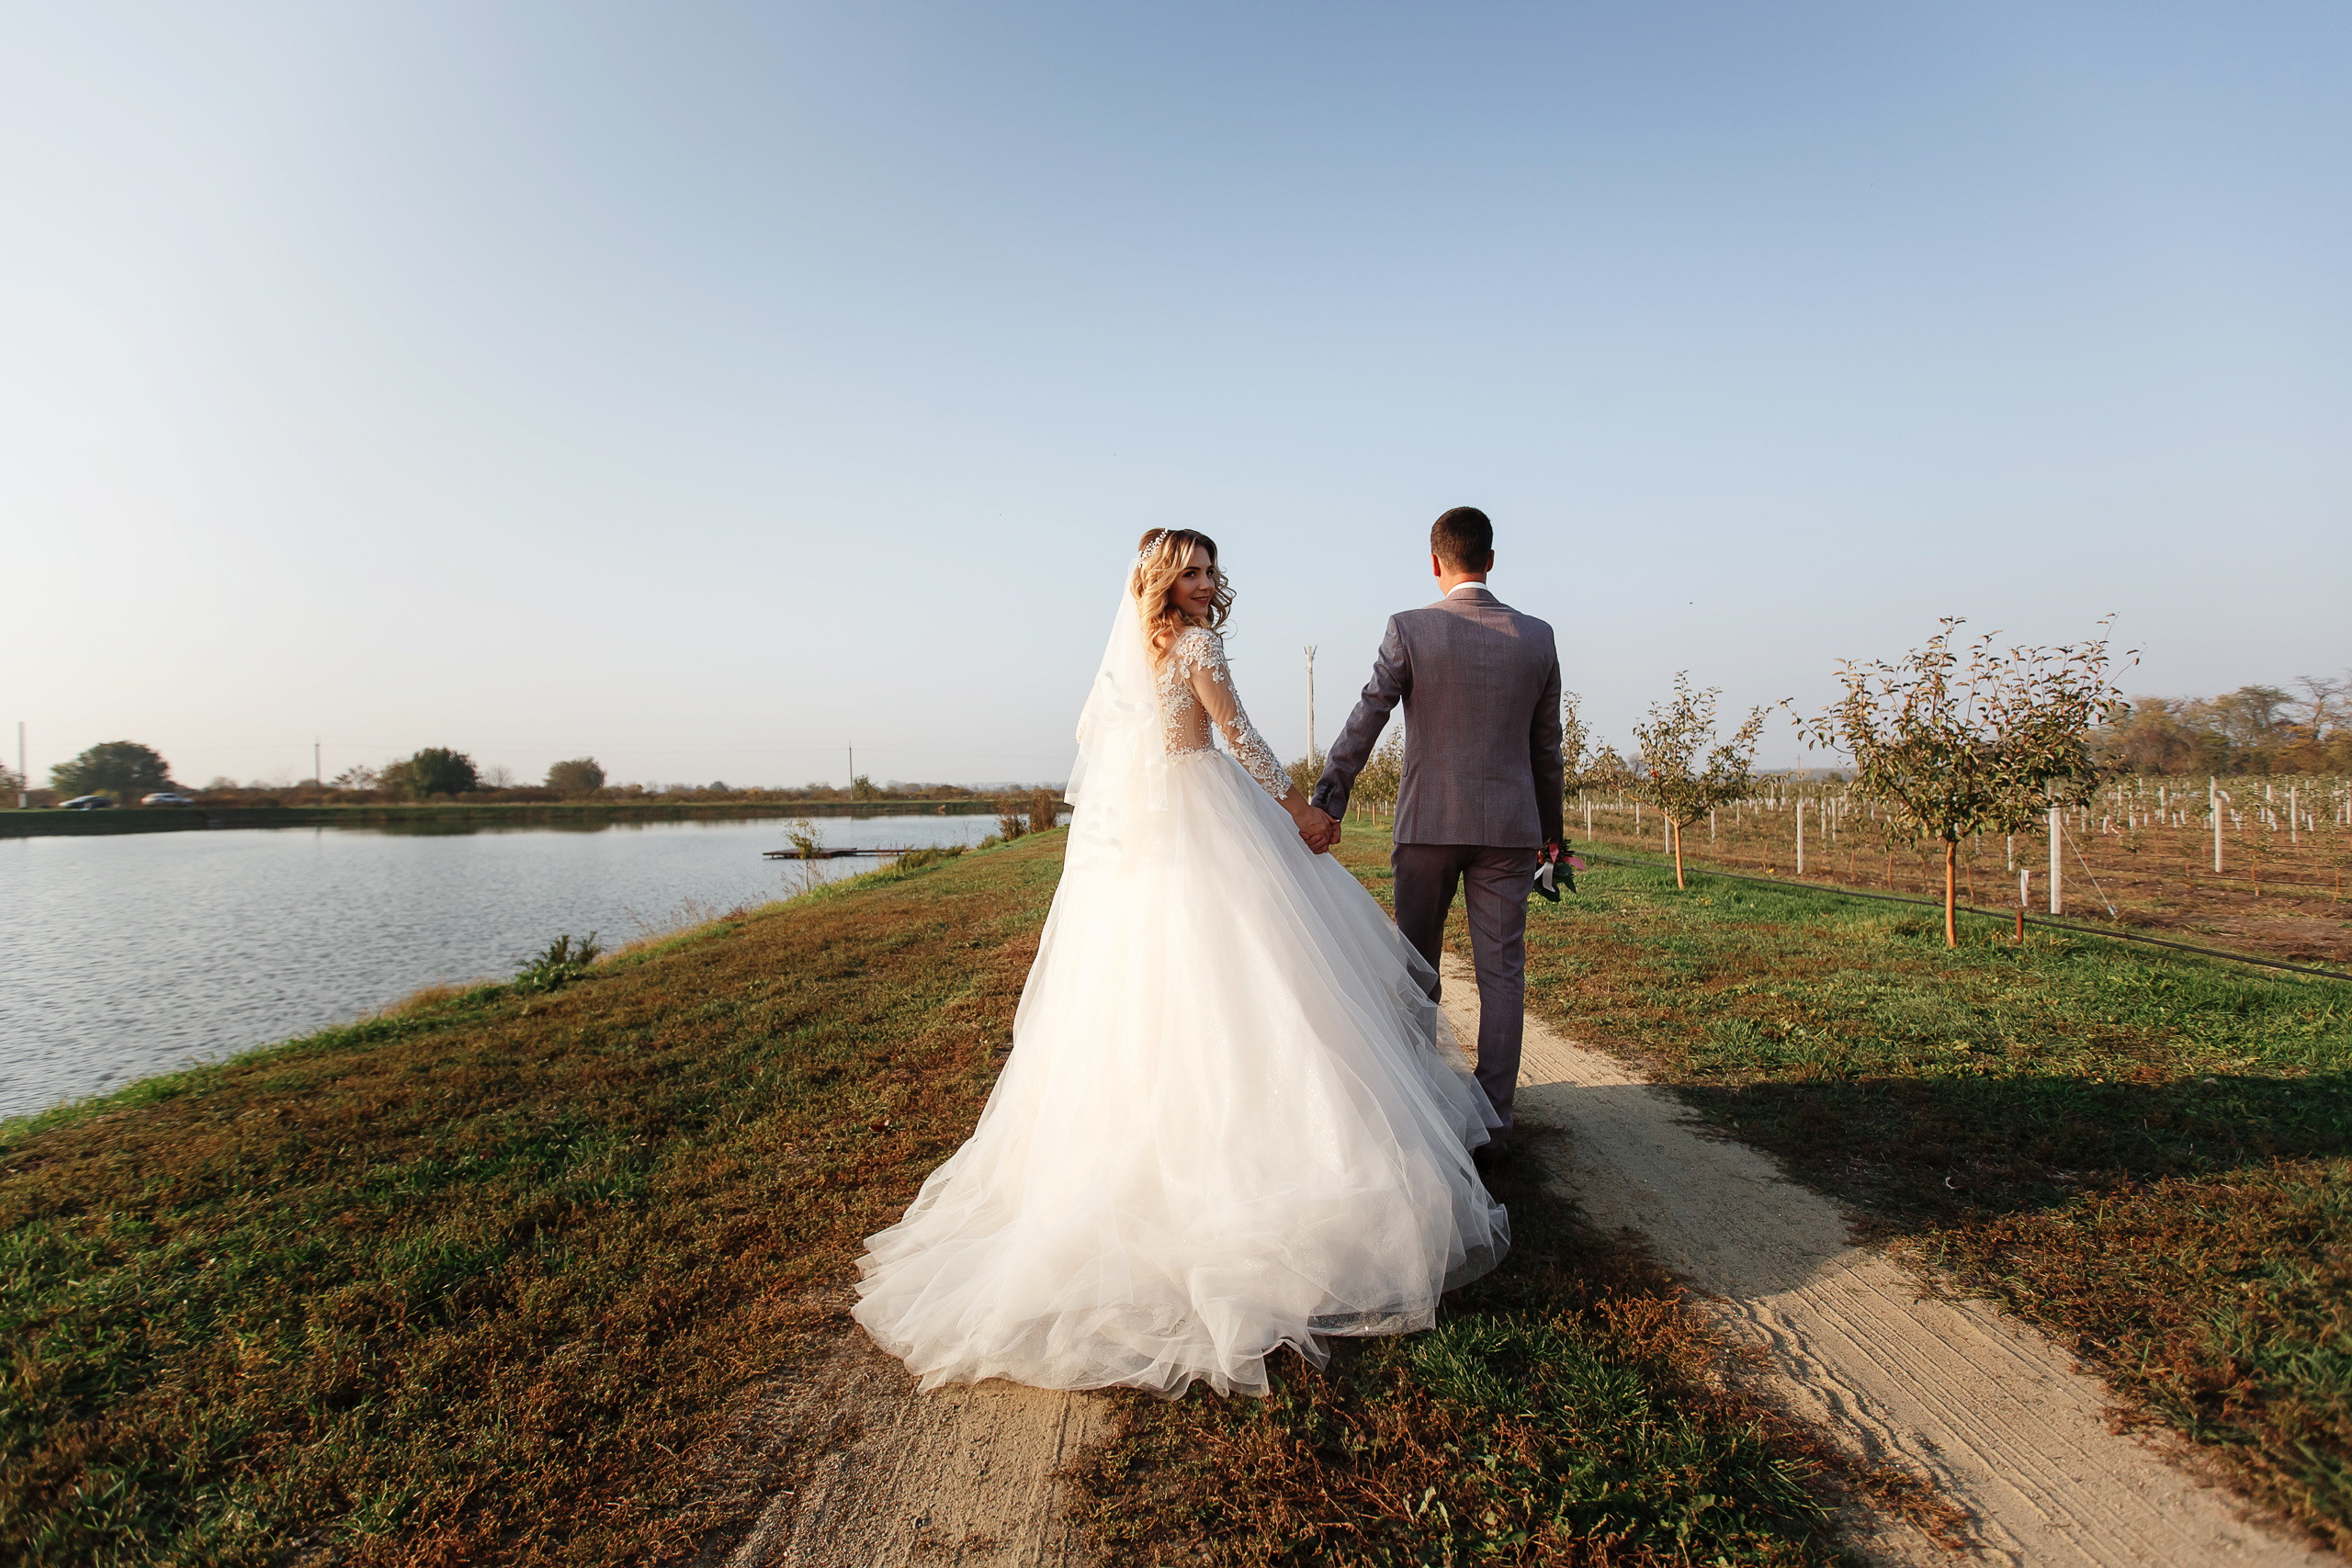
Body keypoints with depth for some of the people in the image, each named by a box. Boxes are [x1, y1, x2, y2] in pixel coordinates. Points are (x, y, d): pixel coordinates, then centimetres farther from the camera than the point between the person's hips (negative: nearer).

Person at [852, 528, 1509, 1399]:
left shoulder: (1124, 649, 13)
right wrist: (1297, 809, -1)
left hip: (1121, 829, 8)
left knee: (1137, 986, 12)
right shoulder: (1194, 644, -9)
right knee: (1228, 973, -3)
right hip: (1195, 820, -8)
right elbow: (1240, 737, -9)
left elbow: (1091, 732, 22)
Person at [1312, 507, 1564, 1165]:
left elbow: (1363, 722, -10)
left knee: (1417, 966, 12)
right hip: (1509, 827, 2)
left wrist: (1324, 805, -8)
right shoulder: (1536, 636, 4)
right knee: (1501, 973, 7)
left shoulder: (1410, 629, -6)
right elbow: (1546, 746, 10)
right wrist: (1551, 830, 20)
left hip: (1428, 823, -2)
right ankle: (1491, 1122, 10)